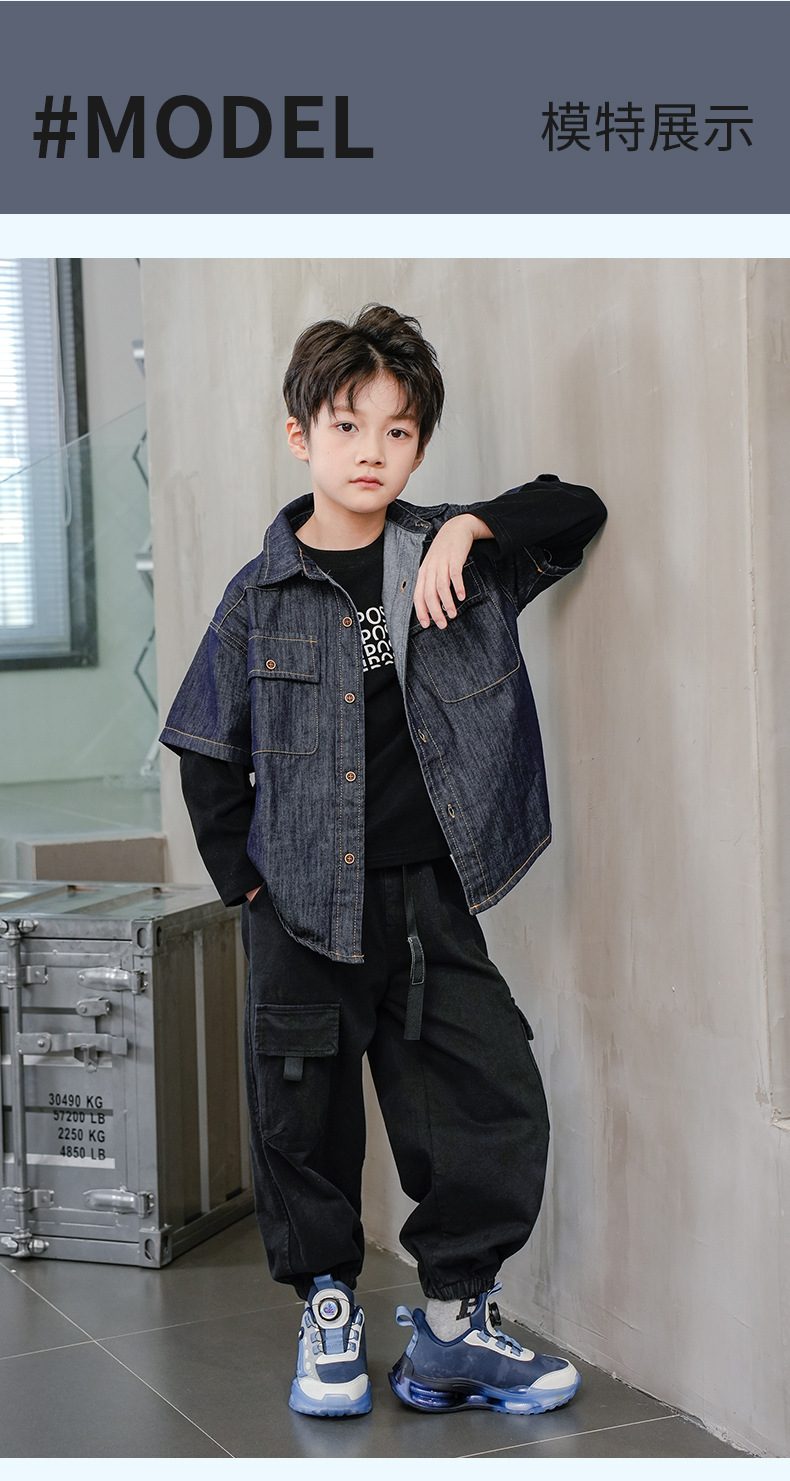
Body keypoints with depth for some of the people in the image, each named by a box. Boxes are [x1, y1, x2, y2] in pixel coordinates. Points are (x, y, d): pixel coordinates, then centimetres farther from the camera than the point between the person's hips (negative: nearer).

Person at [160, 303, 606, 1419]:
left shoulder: (457, 562, 4)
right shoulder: (262, 596, -1)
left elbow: (577, 510, 11)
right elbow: (210, 753, 5)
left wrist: (470, 528, -6)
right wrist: (246, 880, 1)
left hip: (431, 898, 2)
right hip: (305, 908, -1)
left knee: (500, 1112, -2)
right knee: (306, 1118, 5)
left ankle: (453, 1323, 16)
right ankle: (328, 1311, 27)